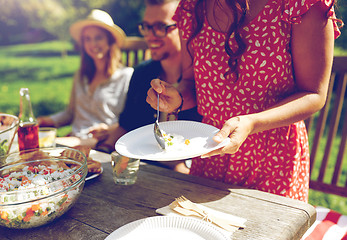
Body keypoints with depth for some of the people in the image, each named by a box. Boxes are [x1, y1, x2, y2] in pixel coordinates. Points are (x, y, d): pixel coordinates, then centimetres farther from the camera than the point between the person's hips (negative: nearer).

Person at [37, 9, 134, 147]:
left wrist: (110, 130, -25)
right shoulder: (80, 76, 21)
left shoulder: (127, 75, -1)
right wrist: (42, 121, 11)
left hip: (101, 146, -7)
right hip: (73, 142, 7)